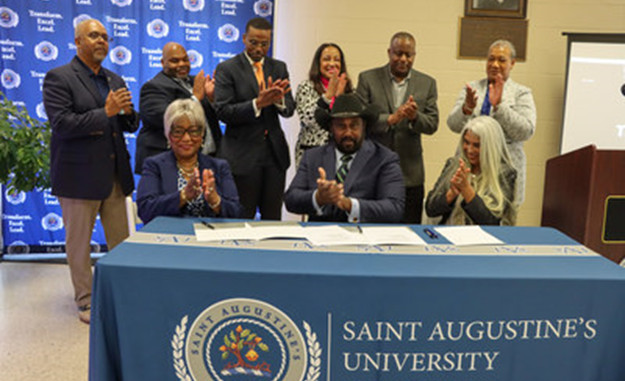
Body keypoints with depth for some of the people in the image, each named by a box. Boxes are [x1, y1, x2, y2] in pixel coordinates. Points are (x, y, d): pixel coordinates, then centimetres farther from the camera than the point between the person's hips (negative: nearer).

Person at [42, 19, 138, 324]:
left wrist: (127, 112, -7)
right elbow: (62, 125, -16)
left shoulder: (115, 80, 14)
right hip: (79, 175, -5)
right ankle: (85, 301, 20)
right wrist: (105, 112, -20)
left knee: (121, 241, 10)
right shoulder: (58, 78, -5)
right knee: (79, 242, 7)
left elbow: (130, 126, 15)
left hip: (115, 173, 6)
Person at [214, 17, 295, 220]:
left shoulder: (279, 67, 11)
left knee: (273, 218, 10)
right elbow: (223, 112, -12)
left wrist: (278, 100, -18)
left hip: (275, 153, 4)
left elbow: (289, 109, 5)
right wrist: (258, 103, -24)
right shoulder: (227, 69, -3)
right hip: (242, 155, -4)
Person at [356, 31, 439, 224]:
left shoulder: (427, 83, 8)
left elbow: (432, 125, 3)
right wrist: (391, 119, -20)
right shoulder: (368, 78, 2)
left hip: (410, 173, 2)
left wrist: (415, 117, -19)